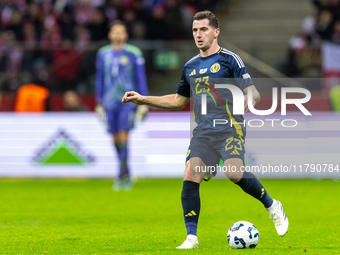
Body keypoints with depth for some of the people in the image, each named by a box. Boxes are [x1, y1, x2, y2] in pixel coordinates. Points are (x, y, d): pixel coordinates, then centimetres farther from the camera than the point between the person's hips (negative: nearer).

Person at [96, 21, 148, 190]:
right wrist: (99, 104, 16)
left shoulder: (134, 54, -1)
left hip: (128, 102, -4)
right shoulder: (103, 54, 10)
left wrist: (143, 104, -3)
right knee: (115, 139, 3)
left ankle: (122, 175, -9)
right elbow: (100, 80, 17)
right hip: (110, 102, 4)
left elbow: (141, 79, 1)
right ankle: (126, 174, 16)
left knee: (123, 136, -13)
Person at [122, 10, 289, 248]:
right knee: (190, 177, -13)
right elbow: (178, 101, 30)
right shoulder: (191, 66, 18)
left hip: (230, 128, -5)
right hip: (203, 131, 5)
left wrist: (248, 100, -30)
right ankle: (191, 237, -7)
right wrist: (143, 99, 25)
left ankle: (272, 206, 0)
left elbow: (253, 93, -5)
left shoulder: (229, 59, -1)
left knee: (234, 173, -26)